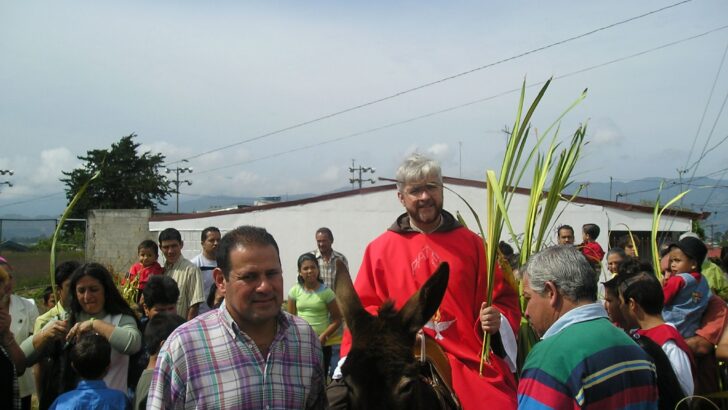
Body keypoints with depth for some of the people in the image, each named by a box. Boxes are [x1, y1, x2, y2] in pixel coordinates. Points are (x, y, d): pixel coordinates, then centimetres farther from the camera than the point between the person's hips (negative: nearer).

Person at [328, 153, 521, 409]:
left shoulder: (472, 244, 7)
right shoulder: (379, 249, 5)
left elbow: (503, 299, 11)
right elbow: (365, 309, 5)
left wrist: (497, 319, -11)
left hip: (473, 366, 1)